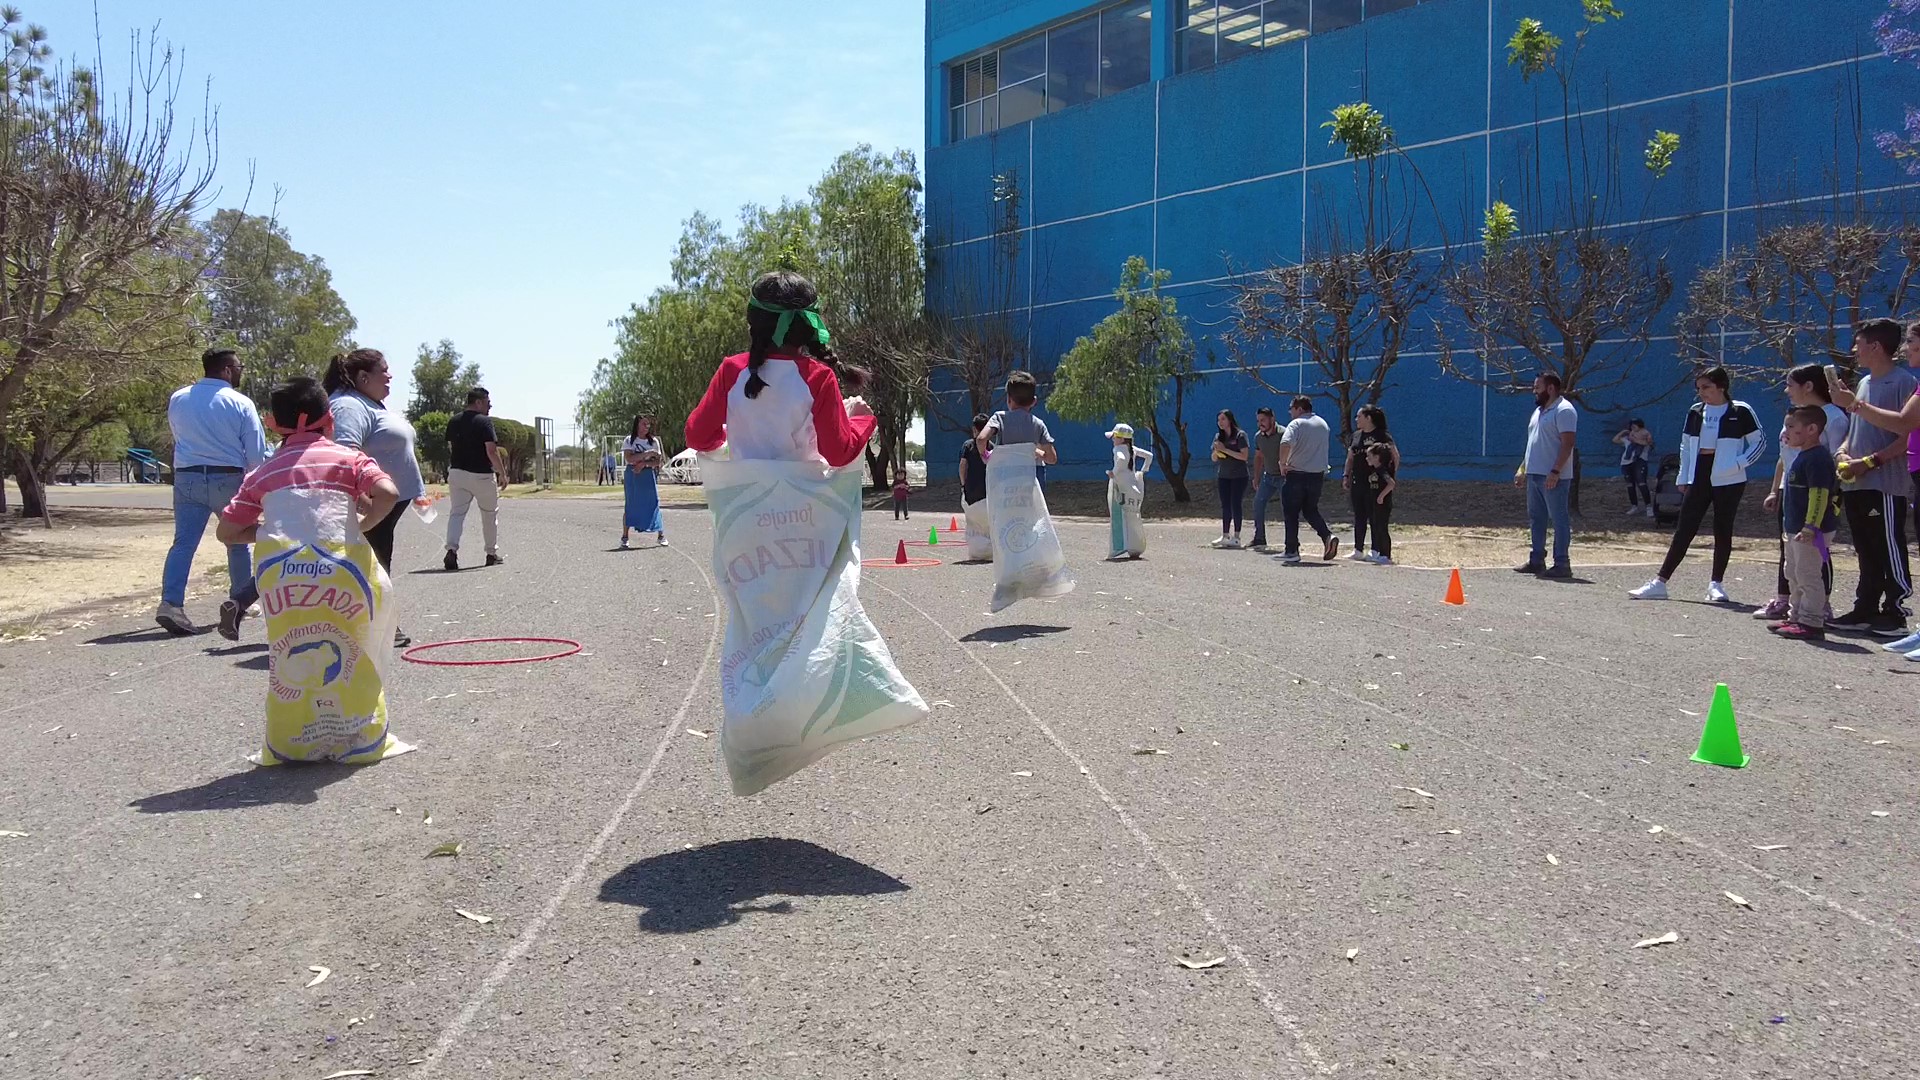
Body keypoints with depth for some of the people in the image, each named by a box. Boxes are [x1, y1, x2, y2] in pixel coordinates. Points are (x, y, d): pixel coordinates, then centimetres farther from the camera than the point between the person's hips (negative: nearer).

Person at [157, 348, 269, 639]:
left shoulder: (177, 399, 6)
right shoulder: (240, 403, -8)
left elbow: (178, 437, 20)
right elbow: (256, 453, -6)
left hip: (187, 477, 3)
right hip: (228, 479, -3)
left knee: (184, 542, -1)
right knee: (238, 543, 13)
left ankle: (170, 603, -14)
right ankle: (239, 602, 19)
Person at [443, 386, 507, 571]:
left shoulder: (453, 422, 9)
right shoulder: (485, 422, -12)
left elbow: (451, 447, 17)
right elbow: (491, 451, -17)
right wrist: (502, 474, -12)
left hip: (457, 472, 5)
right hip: (482, 475, -5)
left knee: (457, 512, 2)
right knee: (490, 514, 11)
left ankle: (451, 549, -19)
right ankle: (492, 554, 19)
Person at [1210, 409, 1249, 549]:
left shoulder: (1240, 435, -7)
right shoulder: (1218, 436, 10)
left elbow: (1244, 456, -15)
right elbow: (1214, 459, 11)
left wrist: (1225, 450, -17)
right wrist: (1216, 450, -11)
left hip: (1239, 476, -5)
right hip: (1224, 476, 5)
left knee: (1235, 505, -7)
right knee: (1225, 506, 4)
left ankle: (1236, 537, -4)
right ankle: (1225, 536, 6)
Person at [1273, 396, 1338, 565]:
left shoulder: (1296, 424, -11)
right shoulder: (1323, 424, 12)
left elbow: (1286, 443, -28)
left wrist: (1283, 463, -16)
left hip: (1296, 474, -6)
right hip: (1318, 474, 6)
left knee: (1291, 513, 3)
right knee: (1311, 510, 19)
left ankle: (1292, 551, 4)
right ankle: (1328, 536, -4)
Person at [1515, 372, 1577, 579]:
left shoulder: (1564, 410, -11)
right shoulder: (1539, 411, 19)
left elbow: (1567, 444, -18)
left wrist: (1555, 472, -24)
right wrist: (1523, 469, 19)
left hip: (1552, 477, -10)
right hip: (1534, 475, 10)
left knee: (1560, 519, -5)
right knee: (1536, 518, 13)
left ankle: (1562, 564, -3)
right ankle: (1536, 560, 20)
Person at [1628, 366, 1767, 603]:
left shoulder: (1740, 412, -5)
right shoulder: (1696, 412, 8)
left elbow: (1759, 441, 0)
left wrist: (1739, 463, -12)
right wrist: (1683, 478, 11)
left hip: (1727, 481, -4)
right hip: (1698, 479, 4)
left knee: (1723, 531, 3)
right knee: (1684, 530, 2)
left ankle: (1717, 584, 11)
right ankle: (1660, 582, -1)